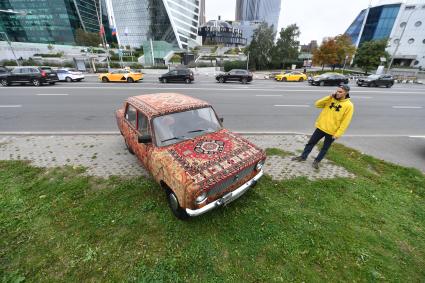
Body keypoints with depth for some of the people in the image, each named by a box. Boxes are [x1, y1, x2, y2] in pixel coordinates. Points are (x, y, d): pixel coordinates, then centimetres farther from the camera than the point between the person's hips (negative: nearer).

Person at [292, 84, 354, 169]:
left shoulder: (349, 105, -10)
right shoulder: (330, 100, 2)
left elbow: (345, 122, -12)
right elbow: (317, 104, -5)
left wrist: (337, 134, -16)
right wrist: (329, 97, -14)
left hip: (332, 131, -3)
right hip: (321, 127, 3)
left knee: (325, 148, 12)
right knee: (311, 143, 10)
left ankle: (316, 161, 29)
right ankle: (303, 157, 24)